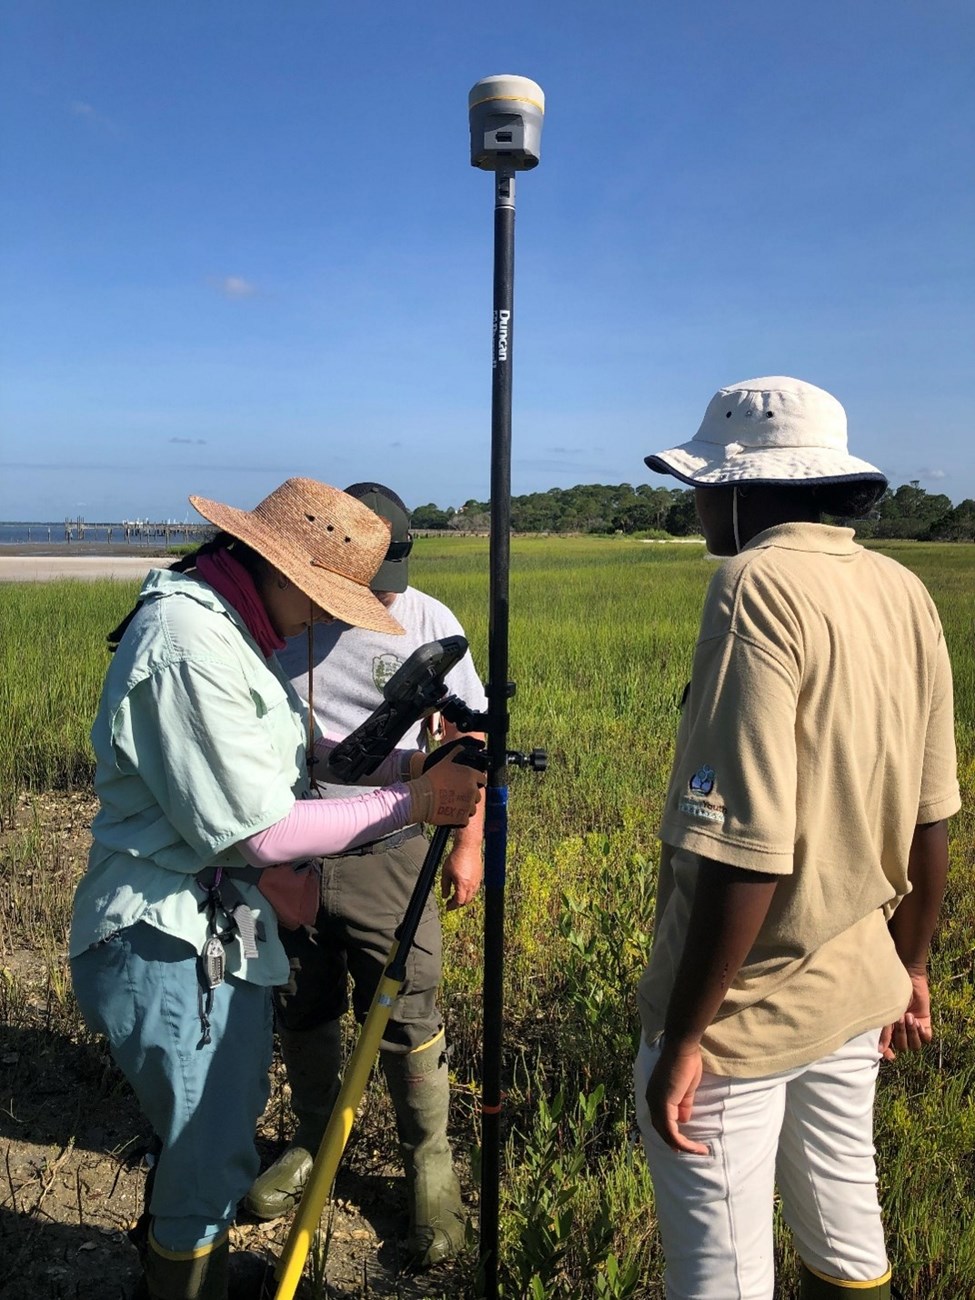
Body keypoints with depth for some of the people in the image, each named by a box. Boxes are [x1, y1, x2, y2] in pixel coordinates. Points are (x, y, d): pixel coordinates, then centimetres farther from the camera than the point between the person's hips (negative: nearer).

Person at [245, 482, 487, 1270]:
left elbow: (465, 739, 1)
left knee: (408, 1021, 4)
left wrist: (468, 842, -2)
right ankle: (314, 1146, 43)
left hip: (385, 858, -2)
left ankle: (432, 1171, 28)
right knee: (302, 1015, 18)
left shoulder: (427, 621, -6)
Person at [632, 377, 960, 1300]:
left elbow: (745, 851, -25)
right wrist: (908, 966, 18)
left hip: (746, 1008, -7)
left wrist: (683, 1036, -16)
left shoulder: (759, 585, -21)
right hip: (857, 985, 7)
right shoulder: (903, 591, 2)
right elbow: (929, 817, 7)